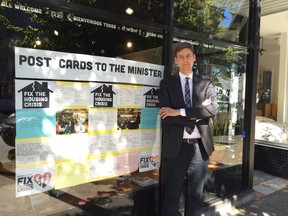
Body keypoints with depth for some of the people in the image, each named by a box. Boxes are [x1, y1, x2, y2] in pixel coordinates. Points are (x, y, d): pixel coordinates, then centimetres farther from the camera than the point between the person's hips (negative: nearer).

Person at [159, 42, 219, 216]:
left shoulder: (206, 82, 6)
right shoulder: (167, 83, 1)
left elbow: (214, 109, -11)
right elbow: (167, 117, -10)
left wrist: (180, 112, -17)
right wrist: (197, 114, -12)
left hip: (200, 146, 2)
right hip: (176, 147, -2)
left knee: (196, 195, 18)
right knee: (171, 196, 10)